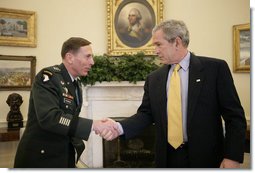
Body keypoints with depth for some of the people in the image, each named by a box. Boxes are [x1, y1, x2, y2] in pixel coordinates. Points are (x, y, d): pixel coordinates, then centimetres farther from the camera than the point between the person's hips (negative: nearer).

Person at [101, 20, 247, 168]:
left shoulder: (215, 68, -6)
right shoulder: (153, 79, 6)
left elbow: (235, 116, -7)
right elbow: (145, 114, 4)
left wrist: (233, 157, -14)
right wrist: (119, 128, -14)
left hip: (206, 157, -3)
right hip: (167, 157, 4)